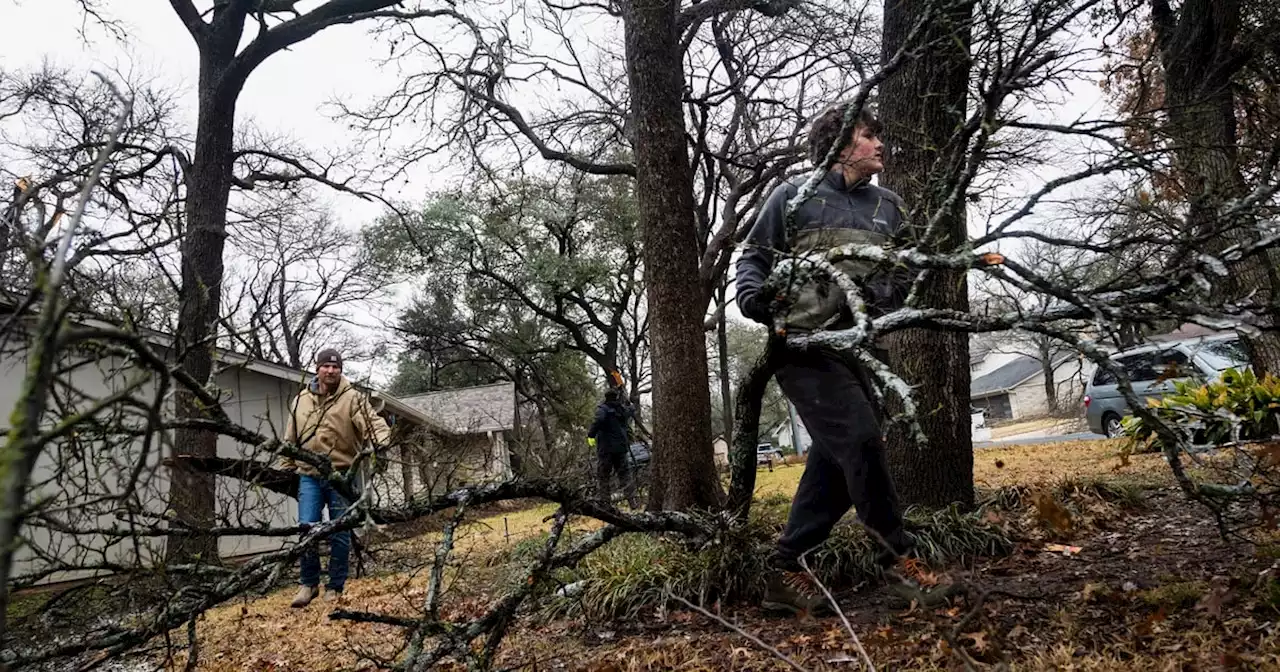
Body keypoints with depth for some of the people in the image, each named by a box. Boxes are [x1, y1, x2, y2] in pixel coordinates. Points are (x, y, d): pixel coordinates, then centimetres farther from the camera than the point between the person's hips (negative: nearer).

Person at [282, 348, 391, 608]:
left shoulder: (352, 398, -5)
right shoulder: (300, 401, 9)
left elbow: (375, 424, -16)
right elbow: (291, 441, 18)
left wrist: (382, 440, -37)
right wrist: (287, 470, 18)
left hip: (342, 477, -3)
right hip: (309, 477, 3)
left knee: (340, 534, 4)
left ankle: (335, 588, 17)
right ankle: (308, 584, 16)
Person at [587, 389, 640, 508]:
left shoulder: (602, 409, -7)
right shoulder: (624, 409, 10)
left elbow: (599, 420, -28)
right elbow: (631, 410, 34)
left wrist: (591, 435, -19)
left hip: (605, 448, -5)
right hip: (621, 447, 5)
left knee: (603, 476, 5)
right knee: (625, 474, 10)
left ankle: (605, 502, 2)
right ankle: (633, 501, 0)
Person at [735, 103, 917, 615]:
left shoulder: (888, 207, 14)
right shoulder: (794, 197, 0)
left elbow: (905, 273, 15)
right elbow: (754, 256, 6)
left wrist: (886, 291, -8)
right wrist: (751, 293, -15)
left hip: (852, 348, 7)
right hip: (802, 345, -7)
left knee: (835, 462, 5)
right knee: (861, 440, -17)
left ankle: (784, 573, 15)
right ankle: (901, 558, 1)